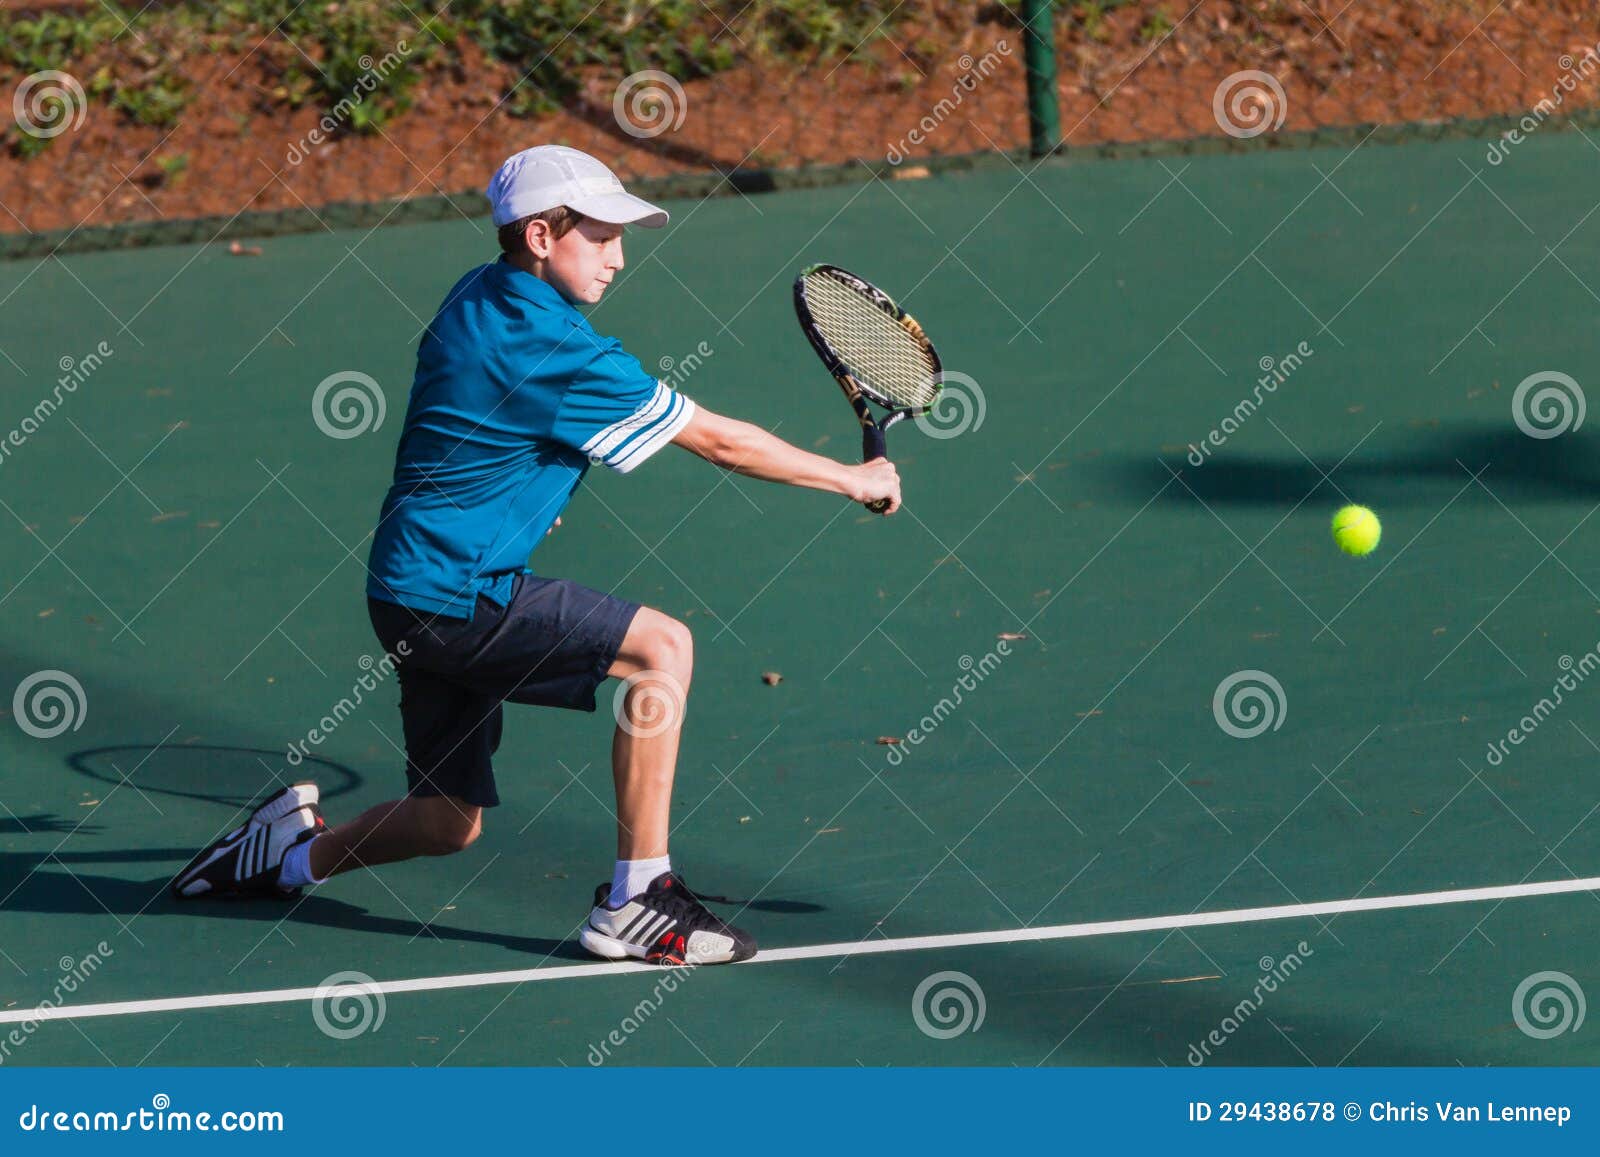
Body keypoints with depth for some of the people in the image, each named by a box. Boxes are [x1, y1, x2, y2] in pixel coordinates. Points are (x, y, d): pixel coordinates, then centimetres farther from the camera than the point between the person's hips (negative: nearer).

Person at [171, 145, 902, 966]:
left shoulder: (477, 299, 9)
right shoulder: (555, 350, -19)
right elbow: (719, 441, -13)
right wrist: (851, 479, -3)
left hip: (413, 585, 10)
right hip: (455, 596, -10)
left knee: (450, 823, 17)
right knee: (660, 647, -16)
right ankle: (634, 906, -16)